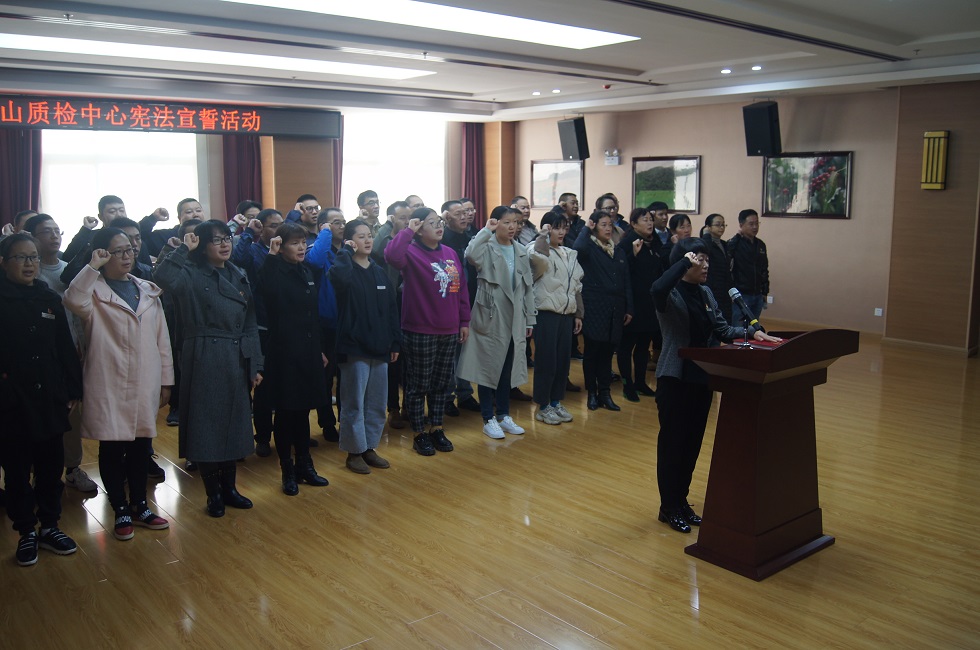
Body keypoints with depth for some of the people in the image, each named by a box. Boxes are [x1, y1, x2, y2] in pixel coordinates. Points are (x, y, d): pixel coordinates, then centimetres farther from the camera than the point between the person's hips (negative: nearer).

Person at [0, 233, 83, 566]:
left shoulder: (50, 299, 6)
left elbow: (65, 348, 7)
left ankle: (49, 526, 25)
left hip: (49, 400, 3)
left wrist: (72, 389, 4)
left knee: (52, 465, 10)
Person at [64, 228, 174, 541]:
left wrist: (166, 380, 9)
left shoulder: (147, 290, 11)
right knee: (112, 447, 3)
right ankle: (121, 511, 18)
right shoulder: (94, 290, -2)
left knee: (141, 445, 11)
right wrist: (93, 266, -24)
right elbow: (74, 300, -28)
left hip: (145, 385, 4)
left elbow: (162, 338, 11)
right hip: (109, 386, -4)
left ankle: (140, 506, 26)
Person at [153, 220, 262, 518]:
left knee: (233, 422, 12)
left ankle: (229, 487, 26)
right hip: (204, 359, -5)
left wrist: (255, 364, 7)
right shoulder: (192, 276, -5)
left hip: (236, 360, 6)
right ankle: (214, 493, 16)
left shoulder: (239, 276, 11)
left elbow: (250, 324, 11)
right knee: (207, 422, 3)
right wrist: (184, 249, -18)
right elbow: (162, 277, -29)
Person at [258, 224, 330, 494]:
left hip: (308, 352, 6)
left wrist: (320, 348, 16)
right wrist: (271, 256, -33)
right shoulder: (275, 272, -10)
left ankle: (305, 465, 27)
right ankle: (288, 471, 17)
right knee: (285, 412, 4)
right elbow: (266, 291, -36)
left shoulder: (308, 271, 8)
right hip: (283, 352, -6)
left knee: (303, 410, 15)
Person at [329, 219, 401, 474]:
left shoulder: (380, 273, 11)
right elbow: (338, 275, -33)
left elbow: (392, 309, 12)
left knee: (377, 403, 12)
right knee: (355, 403, 2)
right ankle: (354, 452, 15)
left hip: (380, 348, 6)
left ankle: (369, 447, 26)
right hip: (354, 347, -6)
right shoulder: (346, 269, -6)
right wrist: (346, 251, -17)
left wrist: (395, 342, 8)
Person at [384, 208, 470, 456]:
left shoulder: (450, 253, 9)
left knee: (442, 384, 14)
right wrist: (408, 231, -22)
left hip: (449, 332, 6)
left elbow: (461, 289, 13)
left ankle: (436, 428, 28)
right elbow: (391, 255, -34)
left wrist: (464, 321, 12)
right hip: (419, 333, -6)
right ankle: (419, 434, 19)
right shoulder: (411, 252, -10)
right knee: (418, 385, 6)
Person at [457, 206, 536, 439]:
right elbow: (470, 255, -33)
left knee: (508, 368, 13)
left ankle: (504, 415, 26)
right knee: (488, 368, 3)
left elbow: (528, 287, 12)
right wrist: (486, 230, -21)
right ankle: (488, 419, 14)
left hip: (513, 320, 5)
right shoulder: (487, 248, -8)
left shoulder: (521, 252, 9)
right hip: (490, 318, -5)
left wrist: (530, 319, 10)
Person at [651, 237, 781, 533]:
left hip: (702, 378, 7)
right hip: (675, 379, -7)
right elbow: (657, 289, -38)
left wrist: (752, 333, -5)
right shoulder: (670, 293, -13)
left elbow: (721, 329, 10)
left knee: (693, 442, 15)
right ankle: (669, 508, 17)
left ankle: (682, 501, 30)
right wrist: (684, 262, -29)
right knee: (672, 443, 4)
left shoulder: (705, 293, 10)